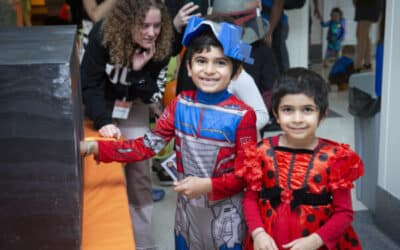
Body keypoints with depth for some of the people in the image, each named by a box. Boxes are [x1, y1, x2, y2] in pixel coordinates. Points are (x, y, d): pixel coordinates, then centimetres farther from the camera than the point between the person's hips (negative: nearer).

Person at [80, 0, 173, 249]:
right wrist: (103, 122, -34)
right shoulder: (103, 34, -28)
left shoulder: (160, 48, -22)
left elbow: (153, 96, -17)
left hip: (132, 106, 2)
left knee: (139, 170, -3)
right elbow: (89, 84, -24)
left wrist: (139, 70, -34)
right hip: (97, 104, -1)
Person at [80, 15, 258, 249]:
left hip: (224, 214, -4)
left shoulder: (242, 116, -17)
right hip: (187, 209, 4)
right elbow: (147, 146, -9)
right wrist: (94, 147, -17)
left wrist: (207, 185, -26)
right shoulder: (180, 105, -5)